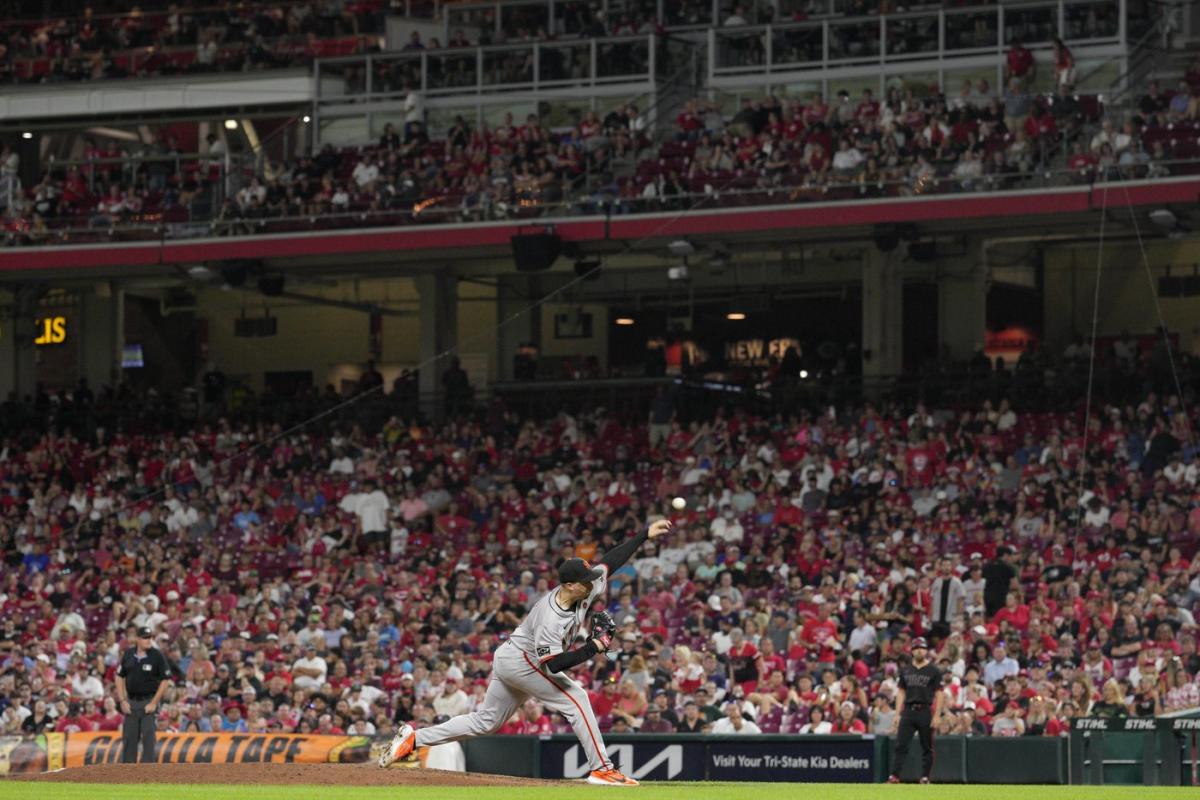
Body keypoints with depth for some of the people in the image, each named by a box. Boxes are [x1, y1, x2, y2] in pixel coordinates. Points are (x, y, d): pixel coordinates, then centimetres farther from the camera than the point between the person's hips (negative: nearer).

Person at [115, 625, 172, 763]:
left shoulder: (157, 656, -7)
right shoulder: (128, 654, 4)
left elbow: (164, 681, -5)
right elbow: (120, 678, 10)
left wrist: (154, 703, -9)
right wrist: (122, 701, 2)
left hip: (149, 701, -4)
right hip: (131, 701, 4)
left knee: (148, 737, -8)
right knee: (129, 737, 6)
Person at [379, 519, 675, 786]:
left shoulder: (584, 589, -10)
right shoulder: (551, 618, -34)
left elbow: (609, 561, 0)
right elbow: (553, 664, -36)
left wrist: (645, 535, -4)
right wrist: (595, 646, -38)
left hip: (508, 659, 9)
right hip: (519, 661, -9)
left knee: (486, 721, 14)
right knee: (575, 698, -13)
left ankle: (414, 739, 15)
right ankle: (602, 769, -12)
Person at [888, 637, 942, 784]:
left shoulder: (934, 671, 1)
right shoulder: (906, 671, 13)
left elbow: (939, 694, -2)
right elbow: (901, 692, 14)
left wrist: (937, 715, -10)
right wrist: (898, 714, 6)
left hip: (925, 711, -3)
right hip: (908, 710, 3)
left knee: (927, 747, 3)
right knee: (901, 745, -4)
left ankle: (925, 777, 9)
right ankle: (894, 776, -7)